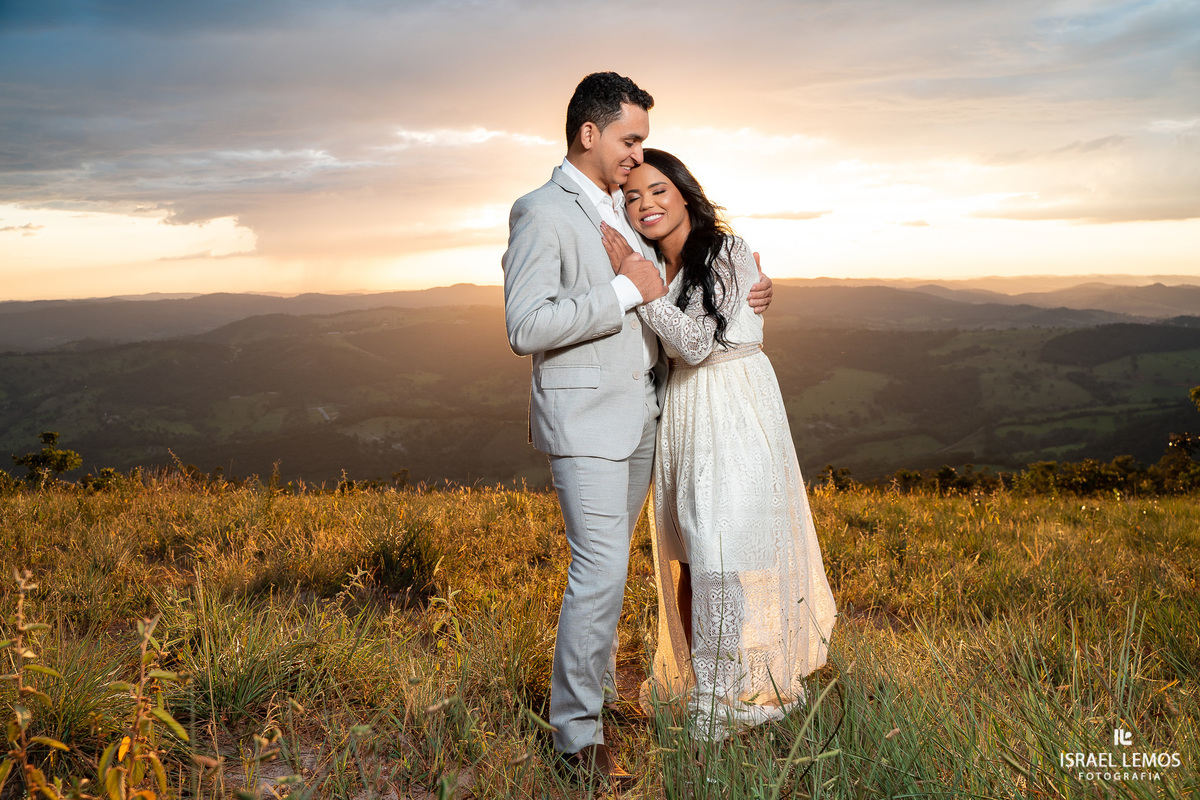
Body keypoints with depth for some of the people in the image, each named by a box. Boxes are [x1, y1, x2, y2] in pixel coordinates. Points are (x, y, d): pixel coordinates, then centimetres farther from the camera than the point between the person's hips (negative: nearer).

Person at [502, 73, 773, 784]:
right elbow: (527, 327, -22)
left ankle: (601, 680, 35)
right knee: (601, 573, -8)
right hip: (585, 419, -8)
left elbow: (663, 287, 26)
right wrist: (626, 291, -20)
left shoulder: (625, 207, 14)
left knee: (610, 562, 18)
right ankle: (578, 732, 6)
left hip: (641, 416, 8)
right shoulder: (542, 213, -12)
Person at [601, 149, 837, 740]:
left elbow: (696, 341, -20)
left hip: (735, 410, -7)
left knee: (726, 544, -6)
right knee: (688, 549, 10)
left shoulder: (725, 253, -11)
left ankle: (729, 694, 7)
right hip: (681, 410, 7)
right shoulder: (659, 266, 11)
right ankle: (690, 674, 25)